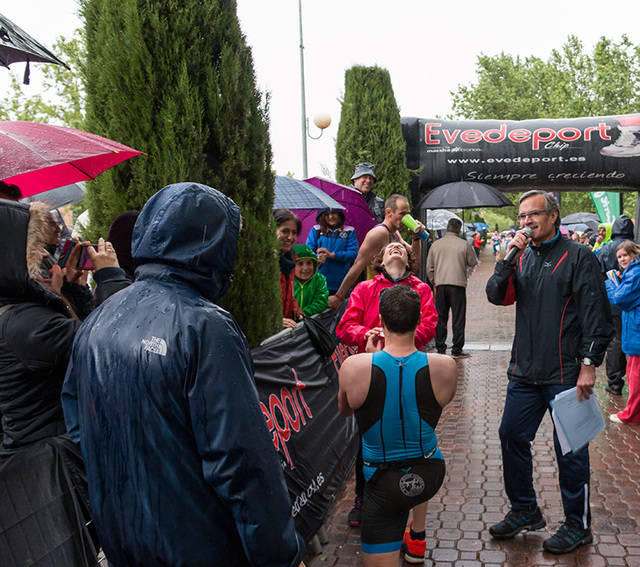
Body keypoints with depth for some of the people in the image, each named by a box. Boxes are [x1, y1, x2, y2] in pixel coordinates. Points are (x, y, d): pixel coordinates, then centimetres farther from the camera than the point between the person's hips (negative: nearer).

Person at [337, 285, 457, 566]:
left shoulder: (354, 367, -21)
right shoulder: (444, 367, -19)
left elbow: (344, 409, 2)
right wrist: (413, 347, 12)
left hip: (384, 485, -4)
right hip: (431, 475, 4)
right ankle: (416, 540, 54)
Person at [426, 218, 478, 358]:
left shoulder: (436, 244, 6)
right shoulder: (464, 244, -4)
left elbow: (429, 267, 8)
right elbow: (473, 263, 5)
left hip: (440, 284, 3)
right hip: (458, 284, -3)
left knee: (441, 318, 10)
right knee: (458, 318, 3)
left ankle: (440, 348, 13)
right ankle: (457, 349, 2)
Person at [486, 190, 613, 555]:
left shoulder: (578, 257, -5)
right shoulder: (522, 257, 11)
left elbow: (596, 314, -8)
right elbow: (497, 296, 1)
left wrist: (589, 363, -13)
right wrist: (508, 258, -10)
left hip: (566, 373, -6)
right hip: (525, 371, 6)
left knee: (570, 448, 3)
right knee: (512, 436, 10)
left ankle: (578, 525, 22)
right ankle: (525, 511, 29)